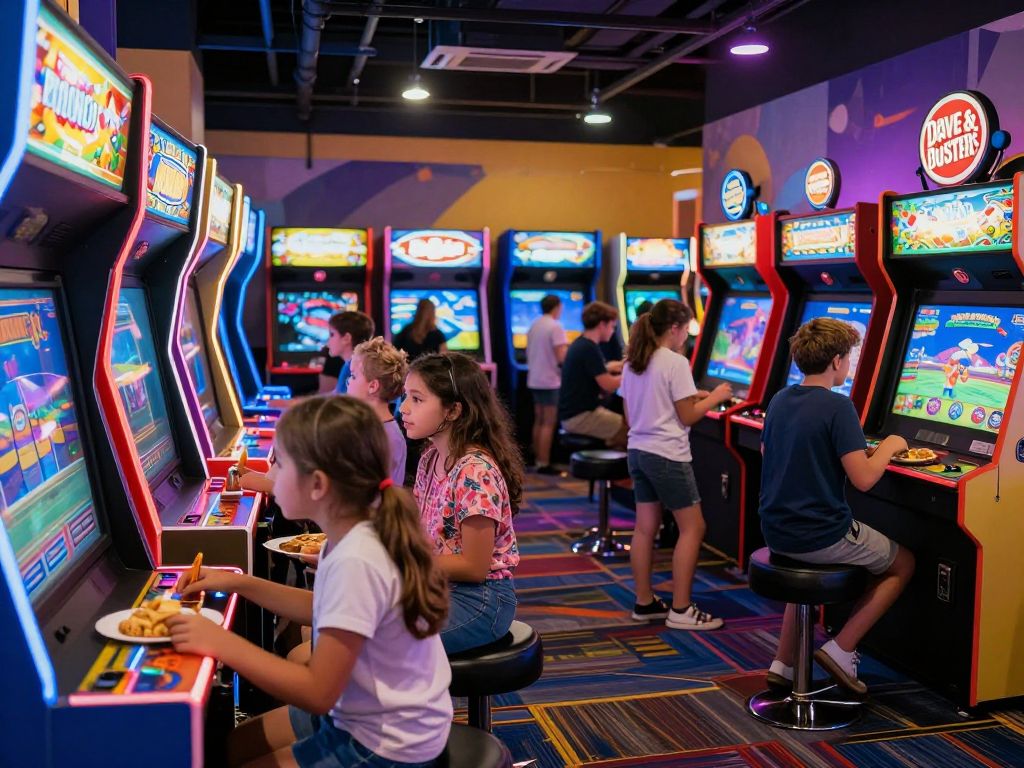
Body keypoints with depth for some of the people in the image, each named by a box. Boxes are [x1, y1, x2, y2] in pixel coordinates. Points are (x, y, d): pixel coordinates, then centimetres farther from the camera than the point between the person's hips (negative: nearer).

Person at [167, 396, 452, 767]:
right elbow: (326, 610, 15)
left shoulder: (355, 562, -31)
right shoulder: (360, 535, -3)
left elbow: (318, 693, -26)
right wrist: (240, 583, 9)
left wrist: (223, 643, -23)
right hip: (369, 715, 9)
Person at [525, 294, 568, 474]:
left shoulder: (533, 326, 10)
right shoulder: (555, 327, -14)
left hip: (534, 380, 8)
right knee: (548, 423, -4)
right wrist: (568, 349, 0)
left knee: (539, 421, 15)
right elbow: (562, 357, -19)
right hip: (550, 381, -8)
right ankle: (544, 464, -4)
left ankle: (537, 460, 20)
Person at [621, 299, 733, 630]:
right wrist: (714, 397, 5)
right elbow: (688, 417, -12)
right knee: (692, 528, 3)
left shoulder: (632, 364, 9)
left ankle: (644, 603, 18)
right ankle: (680, 610, 4)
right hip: (667, 456, -8)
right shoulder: (676, 363, -14)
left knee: (645, 528, 12)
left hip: (638, 452, 8)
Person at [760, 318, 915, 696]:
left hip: (776, 532, 7)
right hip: (822, 534, -6)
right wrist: (888, 447, -1)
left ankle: (784, 663, 28)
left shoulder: (779, 400, 4)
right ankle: (840, 650, 11)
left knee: (810, 561, 38)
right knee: (903, 563, 18)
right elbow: (863, 478, -21)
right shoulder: (837, 406, -17)